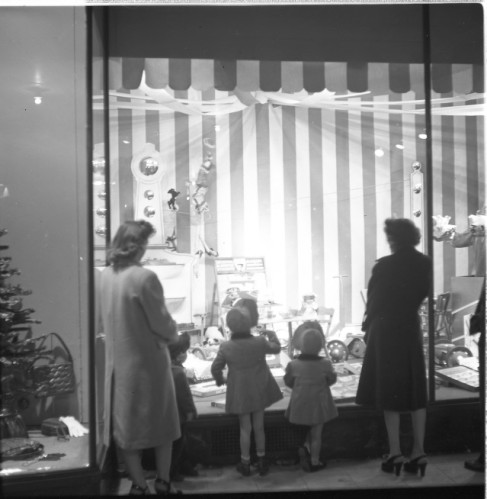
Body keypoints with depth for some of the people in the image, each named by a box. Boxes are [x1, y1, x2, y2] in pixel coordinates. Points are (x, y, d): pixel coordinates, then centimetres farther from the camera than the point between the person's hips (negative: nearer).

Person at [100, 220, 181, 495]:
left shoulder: (106, 275, -1)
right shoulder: (144, 277, -22)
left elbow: (112, 317, 8)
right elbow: (162, 323, -17)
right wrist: (173, 334, 4)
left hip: (118, 361, 5)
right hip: (148, 362, -5)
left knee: (127, 425, 15)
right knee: (162, 424, 14)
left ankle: (139, 486, 22)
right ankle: (163, 483, 22)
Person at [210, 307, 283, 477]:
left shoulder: (226, 347, -17)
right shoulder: (260, 342, -15)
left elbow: (215, 368, -7)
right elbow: (276, 348, 5)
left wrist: (221, 380, 13)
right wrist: (272, 335, 24)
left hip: (240, 393, -1)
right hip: (258, 391, 1)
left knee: (245, 428, 12)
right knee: (259, 427, 15)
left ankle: (245, 464, 23)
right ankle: (261, 461, 28)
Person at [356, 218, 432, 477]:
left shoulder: (385, 265, -14)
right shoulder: (425, 264, 2)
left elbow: (374, 300, -8)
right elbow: (423, 294, 8)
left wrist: (368, 326, 6)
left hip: (386, 330, -5)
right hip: (412, 328, 5)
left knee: (389, 392, 3)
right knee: (415, 390, 10)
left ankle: (395, 453, 6)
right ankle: (418, 452, 12)